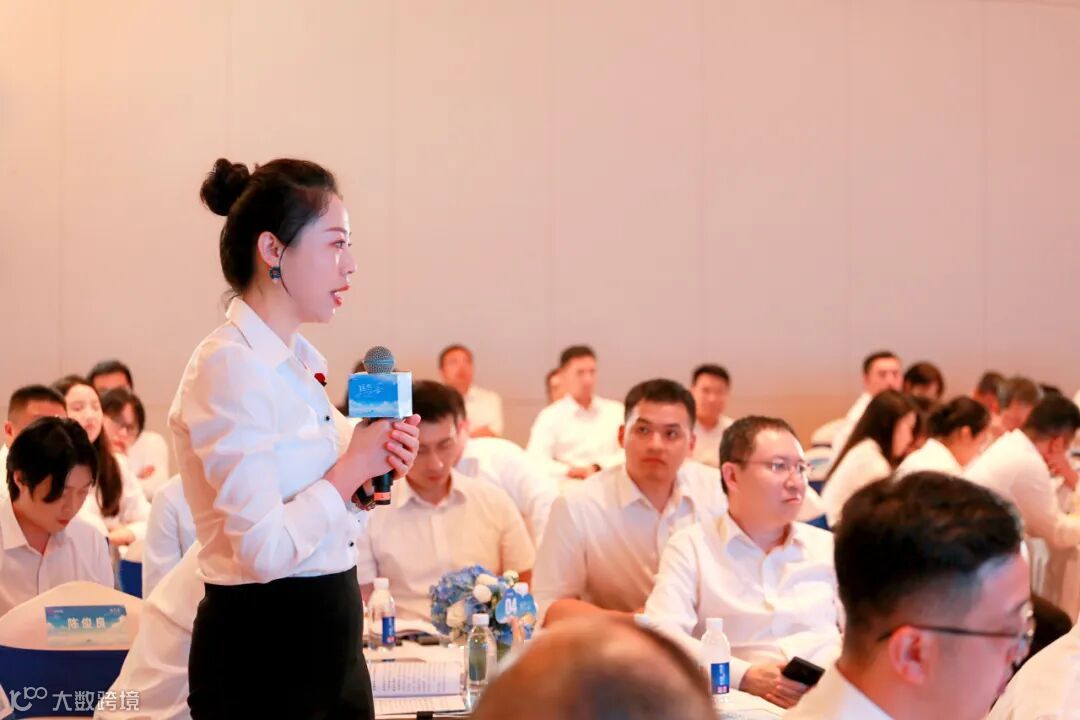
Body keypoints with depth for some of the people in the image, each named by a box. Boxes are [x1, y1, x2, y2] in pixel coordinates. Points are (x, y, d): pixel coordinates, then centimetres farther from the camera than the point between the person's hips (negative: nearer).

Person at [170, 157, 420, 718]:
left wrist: (370, 478, -1)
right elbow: (265, 549, -24)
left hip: (329, 642, 9)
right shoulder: (228, 365, -17)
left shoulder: (302, 361, 9)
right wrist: (353, 467, -13)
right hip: (261, 654, -8)